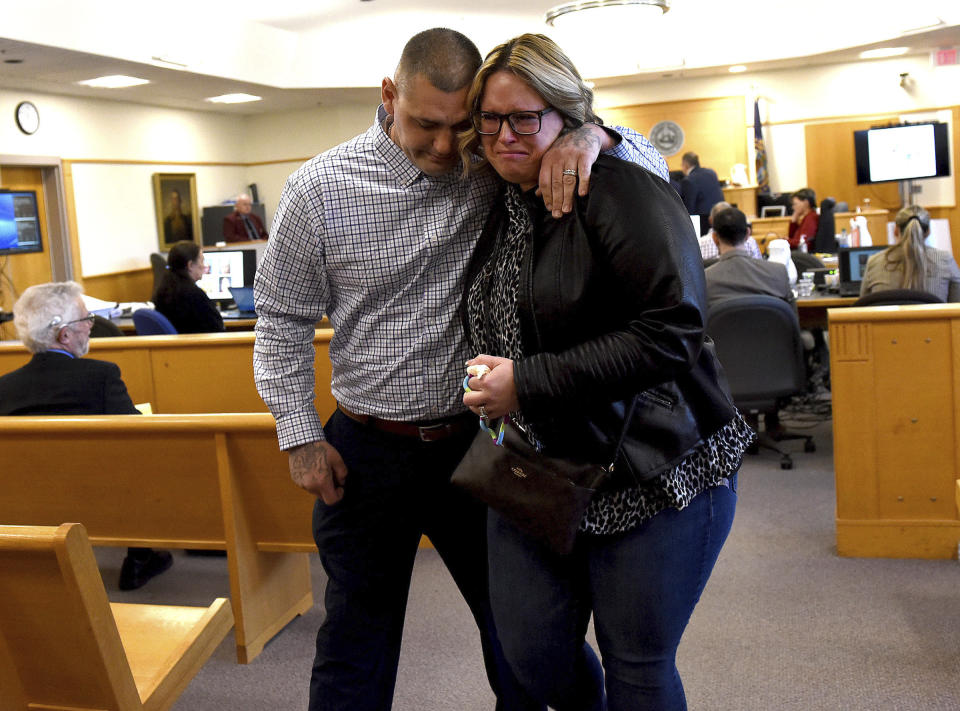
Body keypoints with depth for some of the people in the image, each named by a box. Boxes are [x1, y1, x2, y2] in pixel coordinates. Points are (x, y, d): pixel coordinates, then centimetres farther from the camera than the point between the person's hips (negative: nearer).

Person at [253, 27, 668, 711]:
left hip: (477, 441, 1)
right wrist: (302, 435, -2)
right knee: (359, 638, 14)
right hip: (368, 452, -1)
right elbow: (283, 320, 2)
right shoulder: (321, 188, -8)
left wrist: (593, 135, -28)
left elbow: (652, 166, -5)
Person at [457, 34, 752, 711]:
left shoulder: (622, 190, -14)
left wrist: (530, 382, -23)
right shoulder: (497, 204, 9)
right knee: (531, 650, 12)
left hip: (650, 475, -6)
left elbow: (670, 331, -23)